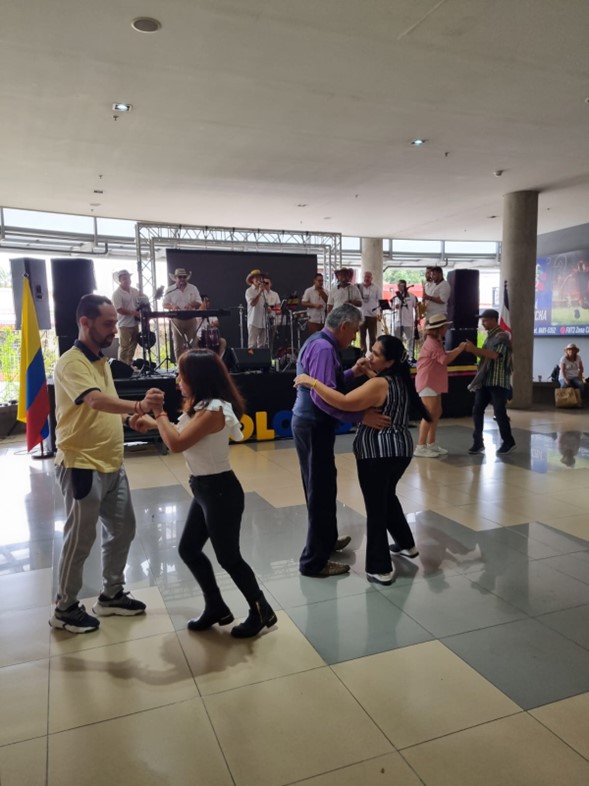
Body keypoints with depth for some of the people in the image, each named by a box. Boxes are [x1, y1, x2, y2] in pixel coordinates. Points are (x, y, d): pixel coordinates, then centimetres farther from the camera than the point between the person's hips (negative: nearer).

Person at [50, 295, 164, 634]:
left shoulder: (102, 361, 12)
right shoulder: (71, 363, -17)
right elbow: (95, 401, -35)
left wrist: (130, 419, 0)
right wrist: (139, 405, -48)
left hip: (112, 464, 9)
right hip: (82, 466, -9)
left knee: (123, 530, 16)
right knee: (80, 540, 4)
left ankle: (112, 595, 32)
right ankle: (65, 608, 23)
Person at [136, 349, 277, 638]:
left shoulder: (213, 410, -24)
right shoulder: (200, 407, 7)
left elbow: (176, 443, -25)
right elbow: (179, 432, 21)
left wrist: (160, 413, -12)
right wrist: (152, 422, 23)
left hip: (220, 490, -10)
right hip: (204, 489, 10)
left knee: (228, 557, 3)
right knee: (188, 549, 16)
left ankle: (261, 611, 22)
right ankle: (216, 608, 31)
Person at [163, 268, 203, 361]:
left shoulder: (193, 288, 7)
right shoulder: (170, 290, 3)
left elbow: (199, 303, 4)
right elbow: (164, 304, 2)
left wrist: (192, 305, -18)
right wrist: (172, 306, -20)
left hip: (191, 320, 1)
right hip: (177, 320, -1)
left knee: (192, 344, 3)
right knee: (178, 346, 1)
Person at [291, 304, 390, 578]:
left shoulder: (321, 343, 12)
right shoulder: (323, 348, -21)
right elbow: (322, 396, -31)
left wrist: (352, 373, 12)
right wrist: (361, 416, -31)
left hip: (313, 424, 11)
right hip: (313, 427, -11)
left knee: (323, 487, 24)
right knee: (320, 491, -1)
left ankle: (327, 541, 42)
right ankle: (314, 561, 11)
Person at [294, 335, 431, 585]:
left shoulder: (379, 385, -20)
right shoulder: (399, 381, 8)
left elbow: (344, 403, -31)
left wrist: (312, 382, -28)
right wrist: (365, 372, 9)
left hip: (378, 454, -9)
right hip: (400, 450, 10)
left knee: (376, 508, 0)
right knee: (388, 496, 29)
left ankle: (380, 569, 7)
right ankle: (406, 543, 42)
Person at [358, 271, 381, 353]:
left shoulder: (376, 288, 3)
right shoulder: (358, 287, 2)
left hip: (372, 315, 0)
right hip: (361, 315, 0)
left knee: (372, 336, 2)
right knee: (362, 336, 6)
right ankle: (363, 353, 13)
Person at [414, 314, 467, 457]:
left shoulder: (436, 341, 17)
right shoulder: (431, 343, -17)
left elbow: (445, 356, 13)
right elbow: (445, 359, -23)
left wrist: (459, 348, 6)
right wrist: (460, 349, -15)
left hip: (434, 383, 11)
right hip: (427, 382, -11)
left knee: (437, 413, 12)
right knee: (430, 414, -11)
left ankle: (431, 444, 19)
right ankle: (420, 447, -9)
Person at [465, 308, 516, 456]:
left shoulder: (502, 336, -10)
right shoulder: (490, 336, 16)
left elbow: (494, 355, -23)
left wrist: (474, 349, -24)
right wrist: (472, 349, 0)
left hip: (498, 382, -8)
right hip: (485, 381, 8)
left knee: (499, 412, -1)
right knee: (477, 410, 3)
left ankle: (508, 442, 14)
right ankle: (478, 442, 9)